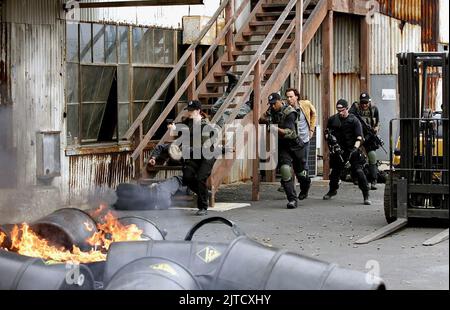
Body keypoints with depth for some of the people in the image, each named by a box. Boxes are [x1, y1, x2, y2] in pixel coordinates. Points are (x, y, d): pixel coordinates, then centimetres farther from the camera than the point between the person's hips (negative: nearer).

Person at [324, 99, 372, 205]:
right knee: (335, 171, 12)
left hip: (352, 150, -4)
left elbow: (359, 137, -11)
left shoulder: (354, 120, -6)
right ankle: (332, 190, 39)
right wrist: (328, 137, -2)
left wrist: (355, 148, -25)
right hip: (337, 150, 4)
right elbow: (327, 132, 20)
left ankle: (366, 196, -9)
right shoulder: (332, 119, 5)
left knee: (359, 171, -14)